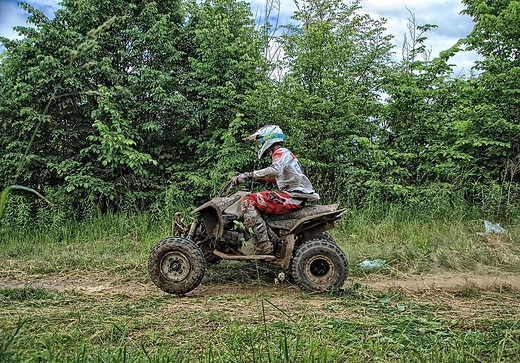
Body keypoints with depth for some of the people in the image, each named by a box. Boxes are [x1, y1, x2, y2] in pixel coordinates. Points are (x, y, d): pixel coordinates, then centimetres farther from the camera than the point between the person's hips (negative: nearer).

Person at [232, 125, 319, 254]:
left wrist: (248, 175, -29)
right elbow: (275, 178, 34)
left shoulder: (281, 152, -6)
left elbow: (275, 171, -28)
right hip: (294, 198, 11)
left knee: (248, 201, -17)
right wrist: (257, 179, 24)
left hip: (291, 198, -11)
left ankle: (264, 245, -25)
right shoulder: (282, 154, 25)